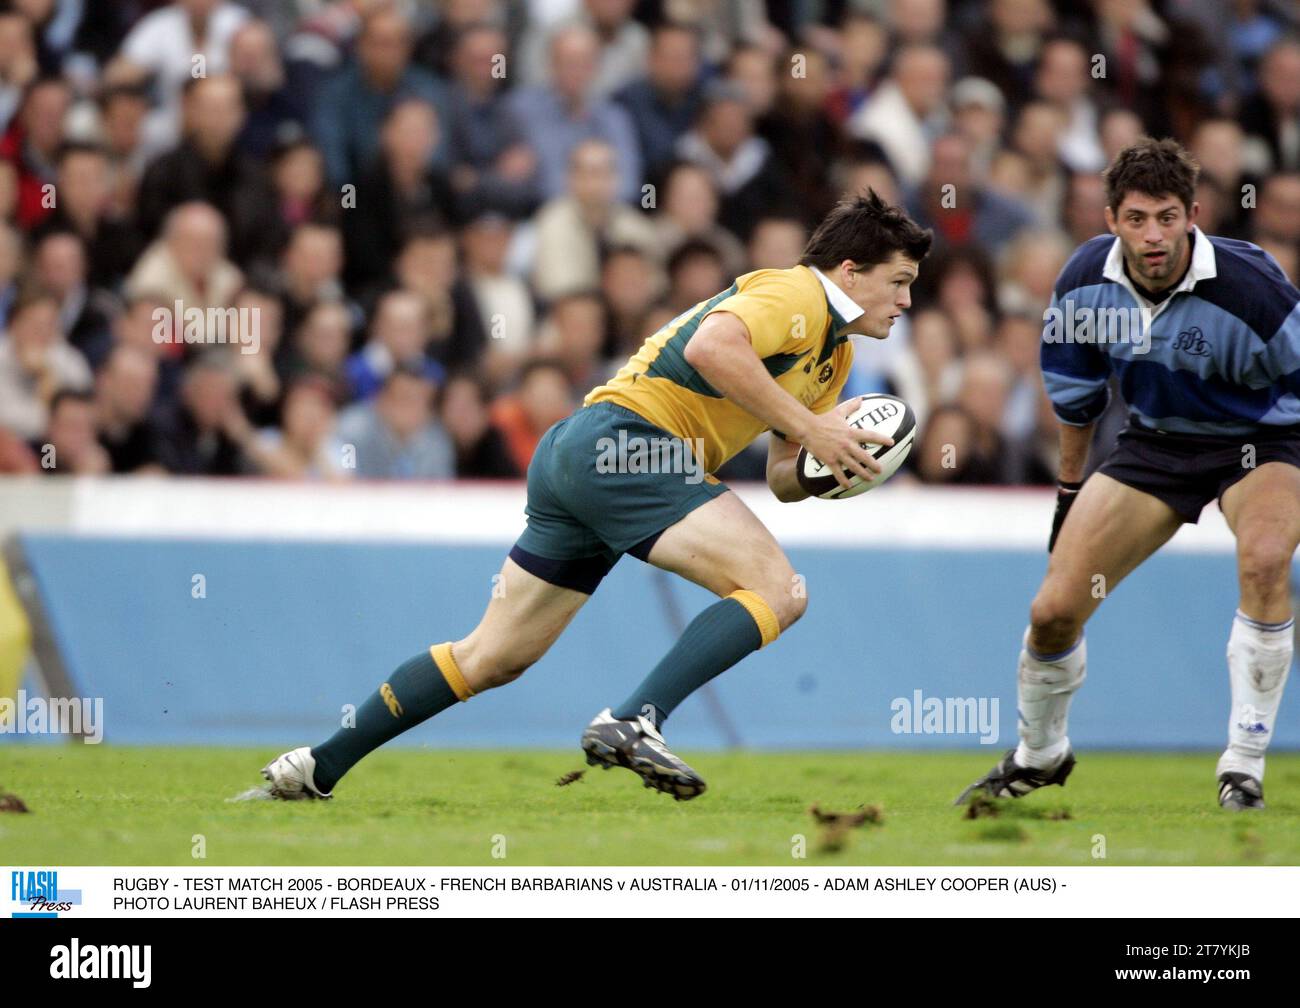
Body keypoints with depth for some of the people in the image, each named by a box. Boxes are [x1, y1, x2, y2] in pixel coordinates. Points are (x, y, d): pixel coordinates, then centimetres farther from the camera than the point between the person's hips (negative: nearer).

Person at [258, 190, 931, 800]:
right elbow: (710, 347, -26)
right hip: (625, 440, -10)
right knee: (776, 590, -19)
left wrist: (831, 460, 3)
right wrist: (808, 428, -21)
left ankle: (317, 767, 19)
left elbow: (783, 482, 24)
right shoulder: (793, 294, -6)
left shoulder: (835, 358, 24)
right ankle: (634, 722, -30)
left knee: (491, 658, 14)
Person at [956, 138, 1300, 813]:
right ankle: (1039, 756, 27)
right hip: (1155, 440, 4)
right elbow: (1074, 390, 6)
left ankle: (1244, 763, -23)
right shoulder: (1087, 279, -14)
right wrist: (1069, 486, 15)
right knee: (1053, 611, -4)